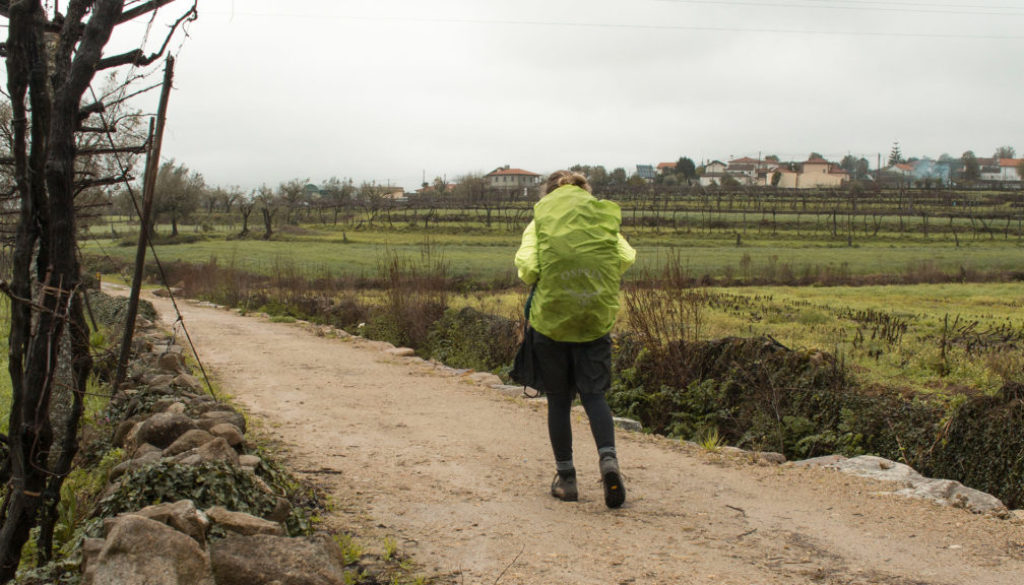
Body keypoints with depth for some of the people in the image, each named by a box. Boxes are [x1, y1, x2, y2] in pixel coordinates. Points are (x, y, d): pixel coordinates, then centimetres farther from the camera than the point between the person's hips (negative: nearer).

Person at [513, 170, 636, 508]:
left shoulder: (540, 222, 0)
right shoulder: (604, 220, 7)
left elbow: (527, 268, -12)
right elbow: (627, 258, -5)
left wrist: (535, 279, 9)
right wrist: (599, 280, 11)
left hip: (551, 319, -1)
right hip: (596, 319, 1)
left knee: (558, 400, 9)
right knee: (594, 395, 7)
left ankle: (566, 478, 14)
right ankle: (608, 459, -16)